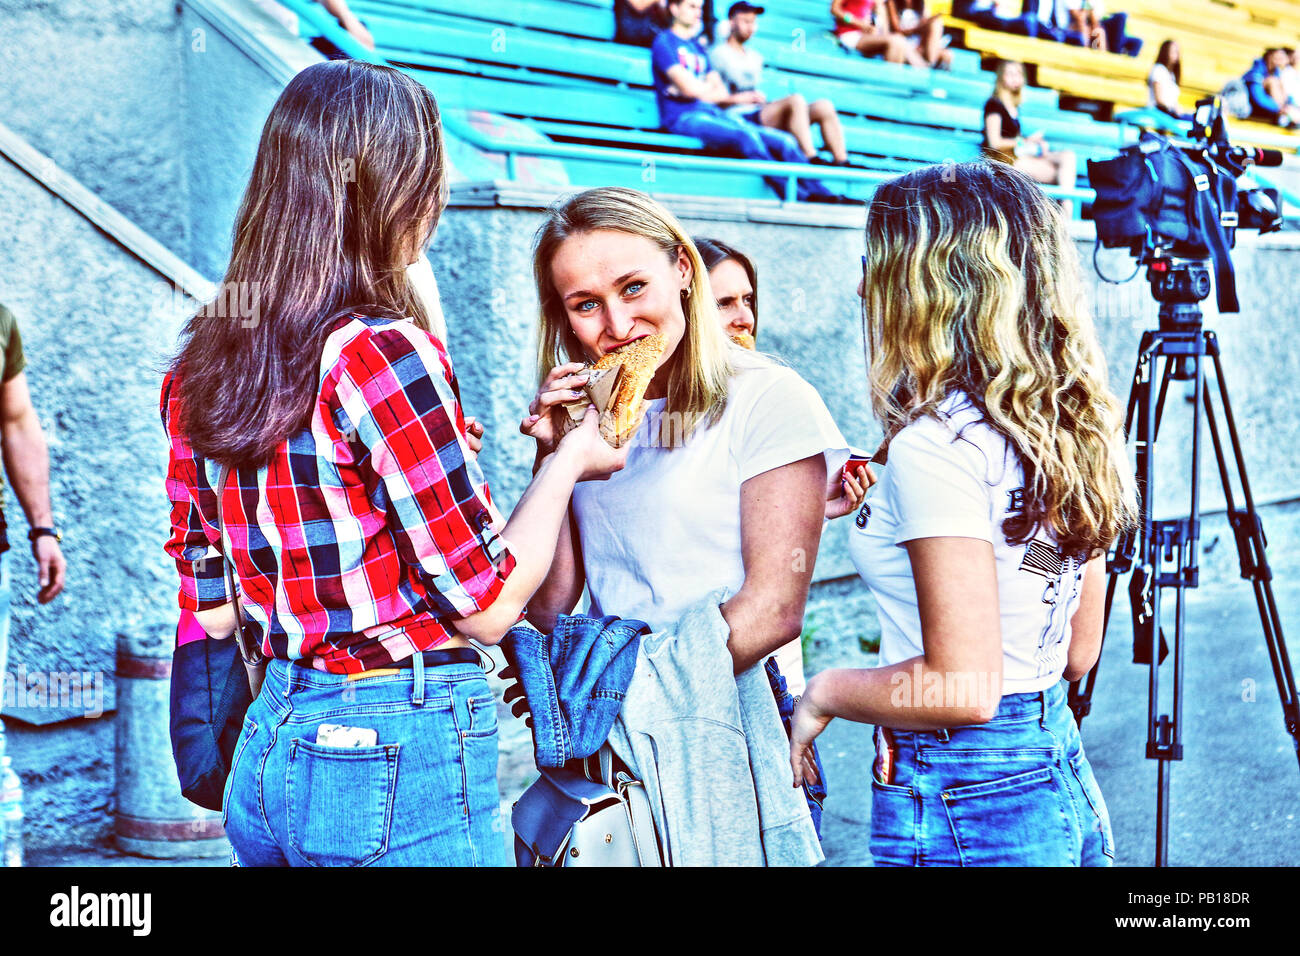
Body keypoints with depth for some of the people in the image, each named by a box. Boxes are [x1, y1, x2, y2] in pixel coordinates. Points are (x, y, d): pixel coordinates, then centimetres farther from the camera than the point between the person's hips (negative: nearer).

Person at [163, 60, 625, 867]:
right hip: (405, 761, -7)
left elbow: (210, 604, 9)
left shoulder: (201, 362, 3)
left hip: (267, 749, 7)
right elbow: (486, 606, -13)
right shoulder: (383, 352, -19)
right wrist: (571, 459, -1)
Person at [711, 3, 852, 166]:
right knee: (796, 100, -31)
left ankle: (842, 162, -18)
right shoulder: (718, 54, 2)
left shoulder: (755, 56, 27)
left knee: (824, 107, -9)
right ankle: (811, 158, -39)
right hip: (739, 118, -8)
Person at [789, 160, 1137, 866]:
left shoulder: (937, 445, -21)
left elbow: (962, 689, -24)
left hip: (959, 809, -8)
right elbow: (1077, 651, 13)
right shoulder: (1070, 426, 4)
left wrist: (825, 691, -9)